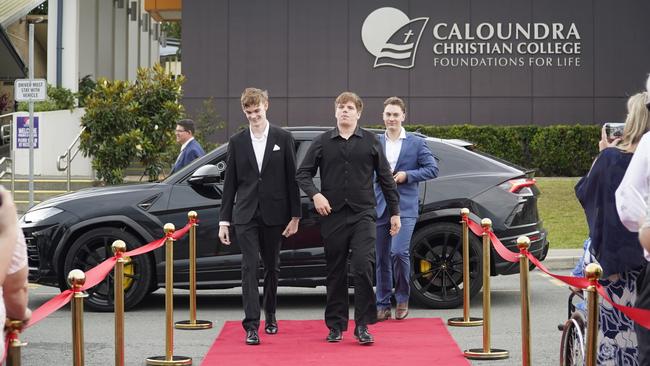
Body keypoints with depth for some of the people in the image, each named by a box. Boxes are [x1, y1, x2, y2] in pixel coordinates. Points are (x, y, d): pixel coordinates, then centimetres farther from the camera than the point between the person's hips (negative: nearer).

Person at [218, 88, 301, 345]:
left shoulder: (283, 138, 2)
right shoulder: (237, 142, 6)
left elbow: (292, 178, 2)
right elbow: (230, 183, 7)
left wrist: (295, 216, -3)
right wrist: (224, 220, 3)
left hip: (274, 215, 0)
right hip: (245, 215, 0)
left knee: (272, 267, 12)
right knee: (249, 267, -8)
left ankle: (270, 315, 31)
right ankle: (251, 325, -12)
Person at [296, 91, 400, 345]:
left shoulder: (371, 142, 7)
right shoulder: (322, 142, 8)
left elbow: (385, 179, 10)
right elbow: (303, 174, 10)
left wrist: (394, 212, 8)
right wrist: (315, 195, -9)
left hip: (363, 215, -1)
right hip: (333, 216, 1)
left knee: (363, 267, -13)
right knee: (336, 273, 7)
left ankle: (362, 325, -5)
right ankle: (336, 325, 16)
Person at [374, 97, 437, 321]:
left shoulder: (416, 143, 4)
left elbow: (432, 169, 2)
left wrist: (407, 175, -9)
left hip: (405, 207, -3)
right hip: (380, 207, 3)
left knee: (399, 252, -18)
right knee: (381, 259, 6)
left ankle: (402, 298, 3)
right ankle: (383, 305, 15)